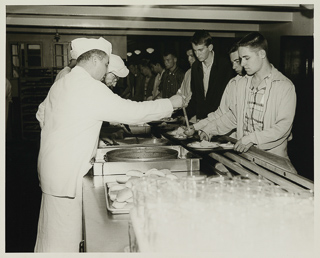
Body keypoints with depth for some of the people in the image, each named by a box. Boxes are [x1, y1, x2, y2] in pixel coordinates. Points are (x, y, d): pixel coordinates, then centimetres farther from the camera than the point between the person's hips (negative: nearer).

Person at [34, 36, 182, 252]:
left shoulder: (61, 83, 10)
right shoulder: (91, 89, -18)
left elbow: (42, 115, 21)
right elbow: (132, 111, -18)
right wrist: (170, 103, -7)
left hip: (53, 165, 9)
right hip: (66, 172, -9)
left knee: (52, 233, 20)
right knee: (63, 237, 2)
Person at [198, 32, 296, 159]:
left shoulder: (285, 86, -8)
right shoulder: (242, 83, 13)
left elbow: (283, 127, -13)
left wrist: (252, 138, -21)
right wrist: (209, 129, 12)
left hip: (271, 157, -5)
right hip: (243, 153, 5)